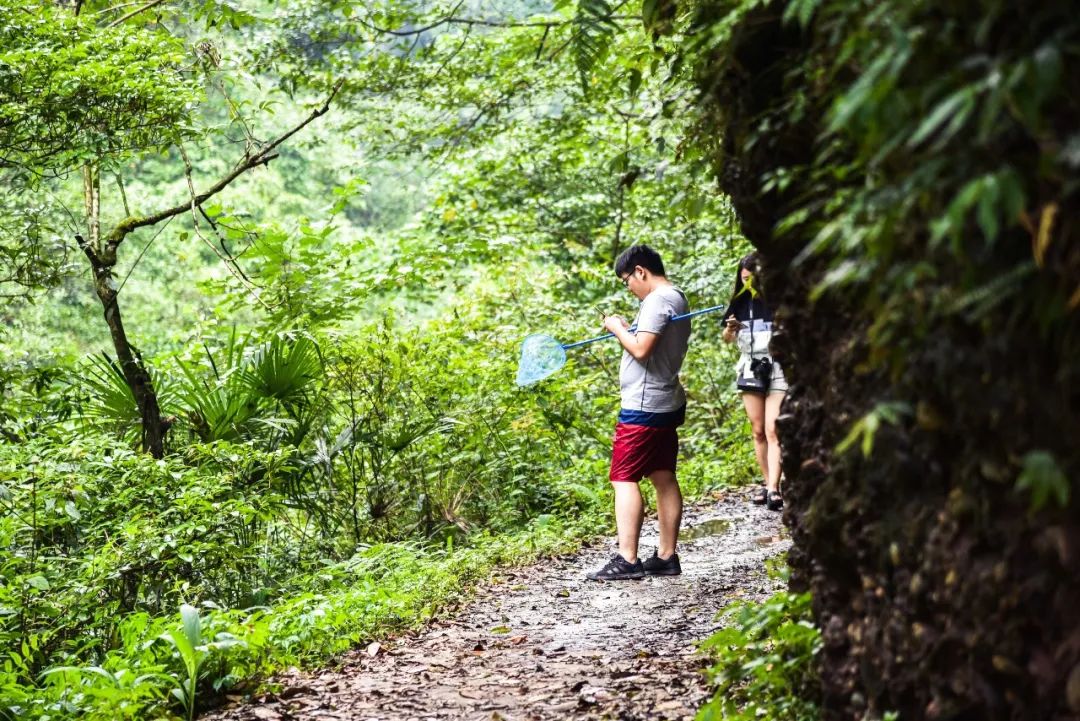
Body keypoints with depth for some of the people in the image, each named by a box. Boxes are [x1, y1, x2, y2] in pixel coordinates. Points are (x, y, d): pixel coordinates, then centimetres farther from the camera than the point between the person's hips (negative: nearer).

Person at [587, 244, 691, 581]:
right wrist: (627, 329, 11)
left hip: (643, 406, -10)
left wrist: (617, 327, -9)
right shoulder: (677, 298, 16)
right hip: (667, 403, 10)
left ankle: (627, 560, -11)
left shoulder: (658, 300, -15)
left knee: (624, 478, -8)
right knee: (664, 479, 10)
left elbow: (641, 349, -24)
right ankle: (666, 556, 14)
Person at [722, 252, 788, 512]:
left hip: (777, 369, -5)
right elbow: (727, 338, 18)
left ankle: (774, 488, -19)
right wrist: (730, 329, -4)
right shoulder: (740, 303, 7)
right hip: (750, 368, 5)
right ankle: (767, 482, 16)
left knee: (772, 430, -13)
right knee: (758, 431, 7)